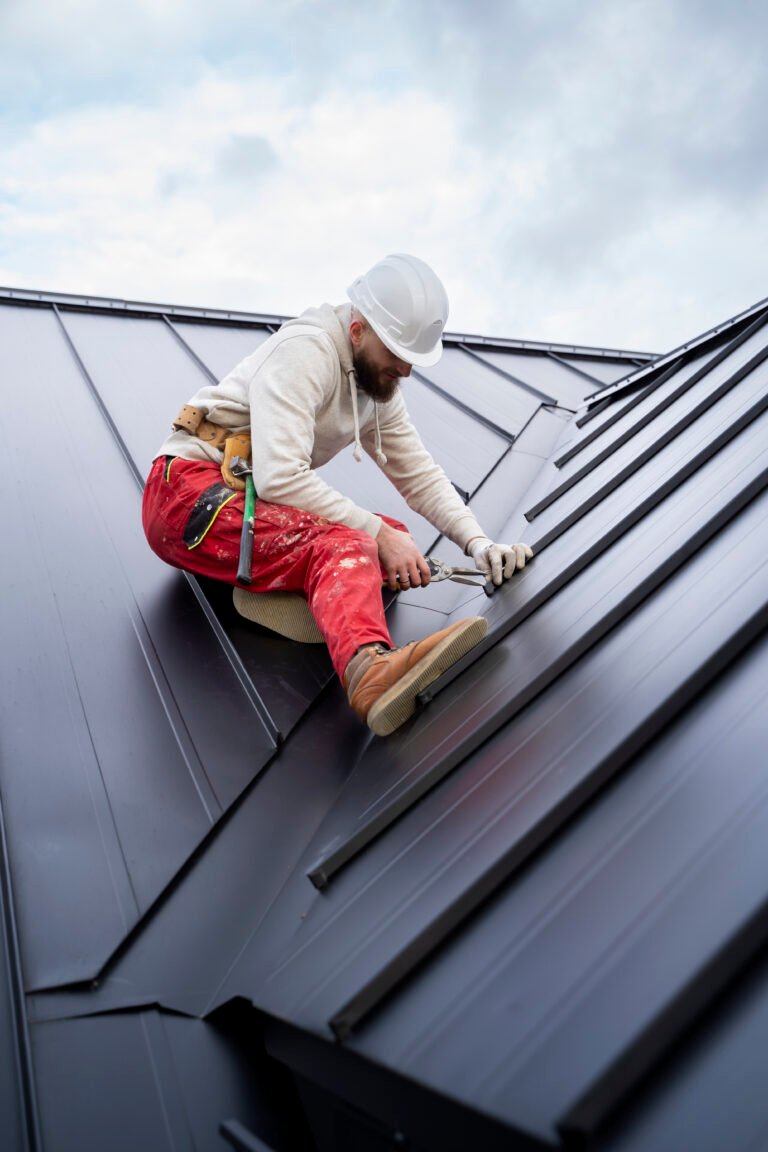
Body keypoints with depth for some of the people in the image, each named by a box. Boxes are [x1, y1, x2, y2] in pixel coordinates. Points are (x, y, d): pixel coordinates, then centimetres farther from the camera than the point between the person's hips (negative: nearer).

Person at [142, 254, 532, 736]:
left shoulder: (378, 380, 10)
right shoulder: (305, 351, -17)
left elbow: (420, 474, 12)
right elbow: (280, 478, -28)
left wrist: (478, 541, -4)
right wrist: (377, 533, -24)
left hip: (250, 498, 9)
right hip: (188, 492, -9)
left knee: (396, 538, -6)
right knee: (341, 545, -35)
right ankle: (369, 668, -61)